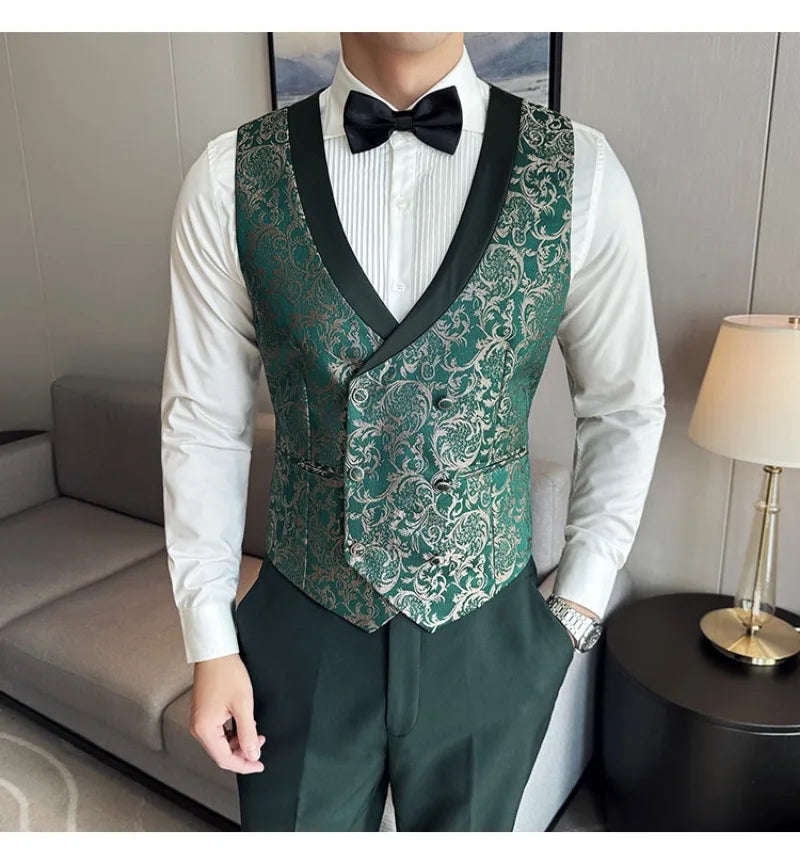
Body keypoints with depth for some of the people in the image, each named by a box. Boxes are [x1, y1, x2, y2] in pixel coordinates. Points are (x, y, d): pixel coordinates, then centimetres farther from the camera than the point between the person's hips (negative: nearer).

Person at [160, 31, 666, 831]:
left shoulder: (580, 171, -10)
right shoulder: (231, 176, -10)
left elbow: (625, 409, 0)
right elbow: (204, 422, -4)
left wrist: (579, 603, 0)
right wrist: (209, 640, -2)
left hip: (487, 639, 1)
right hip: (303, 632, 0)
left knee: (466, 831, 25)